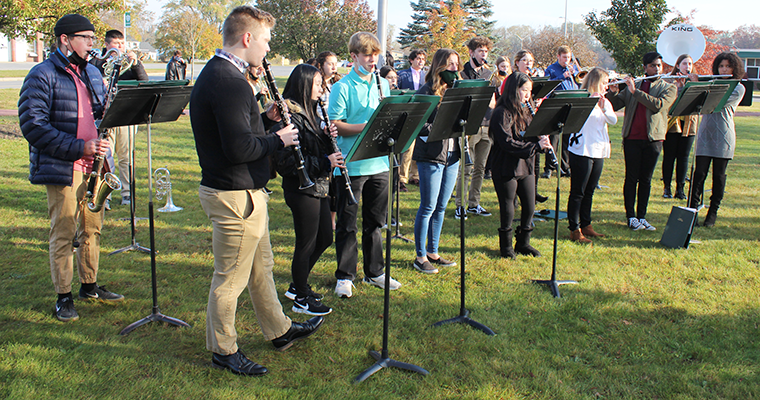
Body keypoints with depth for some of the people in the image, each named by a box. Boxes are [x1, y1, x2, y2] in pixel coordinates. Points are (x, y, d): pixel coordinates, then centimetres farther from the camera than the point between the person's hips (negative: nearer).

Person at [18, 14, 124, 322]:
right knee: (63, 233, 0)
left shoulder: (92, 72, 15)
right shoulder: (42, 75, -8)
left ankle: (90, 286, 28)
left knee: (92, 228, 13)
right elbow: (32, 125, -15)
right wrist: (79, 147, -21)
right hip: (62, 168, -7)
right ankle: (64, 297, 11)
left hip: (93, 165, 7)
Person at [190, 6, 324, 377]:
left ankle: (279, 330, 39)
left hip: (244, 192, 11)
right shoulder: (228, 81, -23)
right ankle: (224, 350, 22)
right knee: (231, 278, 5)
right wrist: (278, 140, -14)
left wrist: (265, 119, 7)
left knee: (261, 265, 22)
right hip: (234, 196, -11)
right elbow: (239, 148, -29)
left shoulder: (217, 73, 11)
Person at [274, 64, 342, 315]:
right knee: (307, 244, 2)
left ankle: (298, 286, 33)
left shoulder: (309, 113, 14)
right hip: (302, 190, -10)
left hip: (318, 187, 10)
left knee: (324, 238, 17)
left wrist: (328, 135, -1)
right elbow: (288, 159, -23)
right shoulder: (291, 116, -17)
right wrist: (325, 162, -23)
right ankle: (301, 299, 18)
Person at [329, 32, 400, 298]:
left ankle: (375, 272, 27)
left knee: (375, 221, 14)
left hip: (379, 163, 5)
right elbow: (334, 125, -11)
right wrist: (366, 127, -21)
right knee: (347, 223, 4)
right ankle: (345, 276, 15)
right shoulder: (343, 87, -7)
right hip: (350, 165, -5)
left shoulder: (383, 84, 11)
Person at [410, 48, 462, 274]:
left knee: (441, 207, 14)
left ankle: (433, 252, 25)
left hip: (452, 155, 7)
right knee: (428, 207, -1)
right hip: (431, 156, -7)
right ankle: (420, 257, 10)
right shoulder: (427, 91, -8)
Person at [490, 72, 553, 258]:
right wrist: (535, 146, -25)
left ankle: (523, 243, 28)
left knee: (529, 207, 11)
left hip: (526, 167, 7)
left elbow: (533, 135, 13)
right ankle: (506, 246, 21)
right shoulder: (502, 113, -14)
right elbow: (508, 143, -23)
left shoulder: (526, 110, 11)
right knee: (508, 210, 4)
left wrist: (542, 141, -9)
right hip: (506, 169, -7)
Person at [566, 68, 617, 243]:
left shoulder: (605, 102, 13)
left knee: (589, 191, 14)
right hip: (582, 151, -7)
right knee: (578, 192, -3)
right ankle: (574, 230, 2)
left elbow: (613, 120, 0)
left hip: (598, 151, 7)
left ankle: (586, 226, 22)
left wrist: (603, 108, -16)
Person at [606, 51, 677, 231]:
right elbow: (615, 105, 9)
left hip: (653, 139, 0)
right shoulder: (632, 85, 13)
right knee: (631, 178, 0)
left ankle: (642, 217, 11)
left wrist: (635, 91, -15)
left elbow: (658, 105, -13)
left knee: (646, 180, 4)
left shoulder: (669, 88, 7)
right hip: (632, 137, 0)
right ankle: (631, 217, 5)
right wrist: (613, 92, -11)